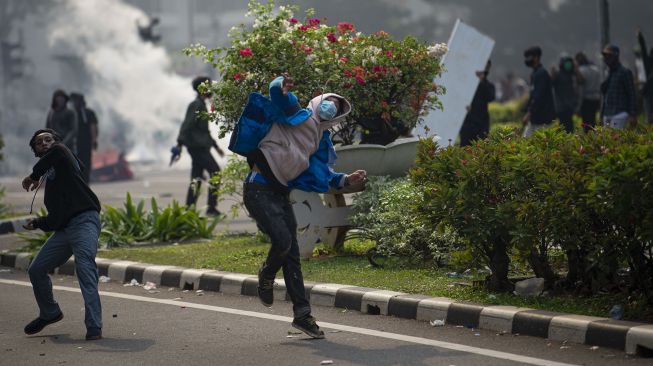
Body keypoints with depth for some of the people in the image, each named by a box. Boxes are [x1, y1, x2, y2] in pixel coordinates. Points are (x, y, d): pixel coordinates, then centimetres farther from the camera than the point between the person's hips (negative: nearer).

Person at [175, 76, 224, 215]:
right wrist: (180, 143, -29)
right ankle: (212, 208, -11)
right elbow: (187, 124, -21)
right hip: (198, 146, -10)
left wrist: (216, 146, 30)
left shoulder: (201, 105, 22)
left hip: (200, 147, 10)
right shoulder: (196, 105, -10)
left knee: (196, 179, 7)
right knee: (215, 172, -10)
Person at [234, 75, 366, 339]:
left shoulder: (320, 141, 18)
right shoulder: (299, 116, -3)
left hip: (281, 194, 8)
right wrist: (282, 88, -44)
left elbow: (323, 175, 29)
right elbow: (275, 91, -21)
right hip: (259, 190, -8)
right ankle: (266, 276, 11)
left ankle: (302, 314, 10)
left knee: (291, 255, 7)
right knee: (283, 241, -22)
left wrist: (346, 180, 13)